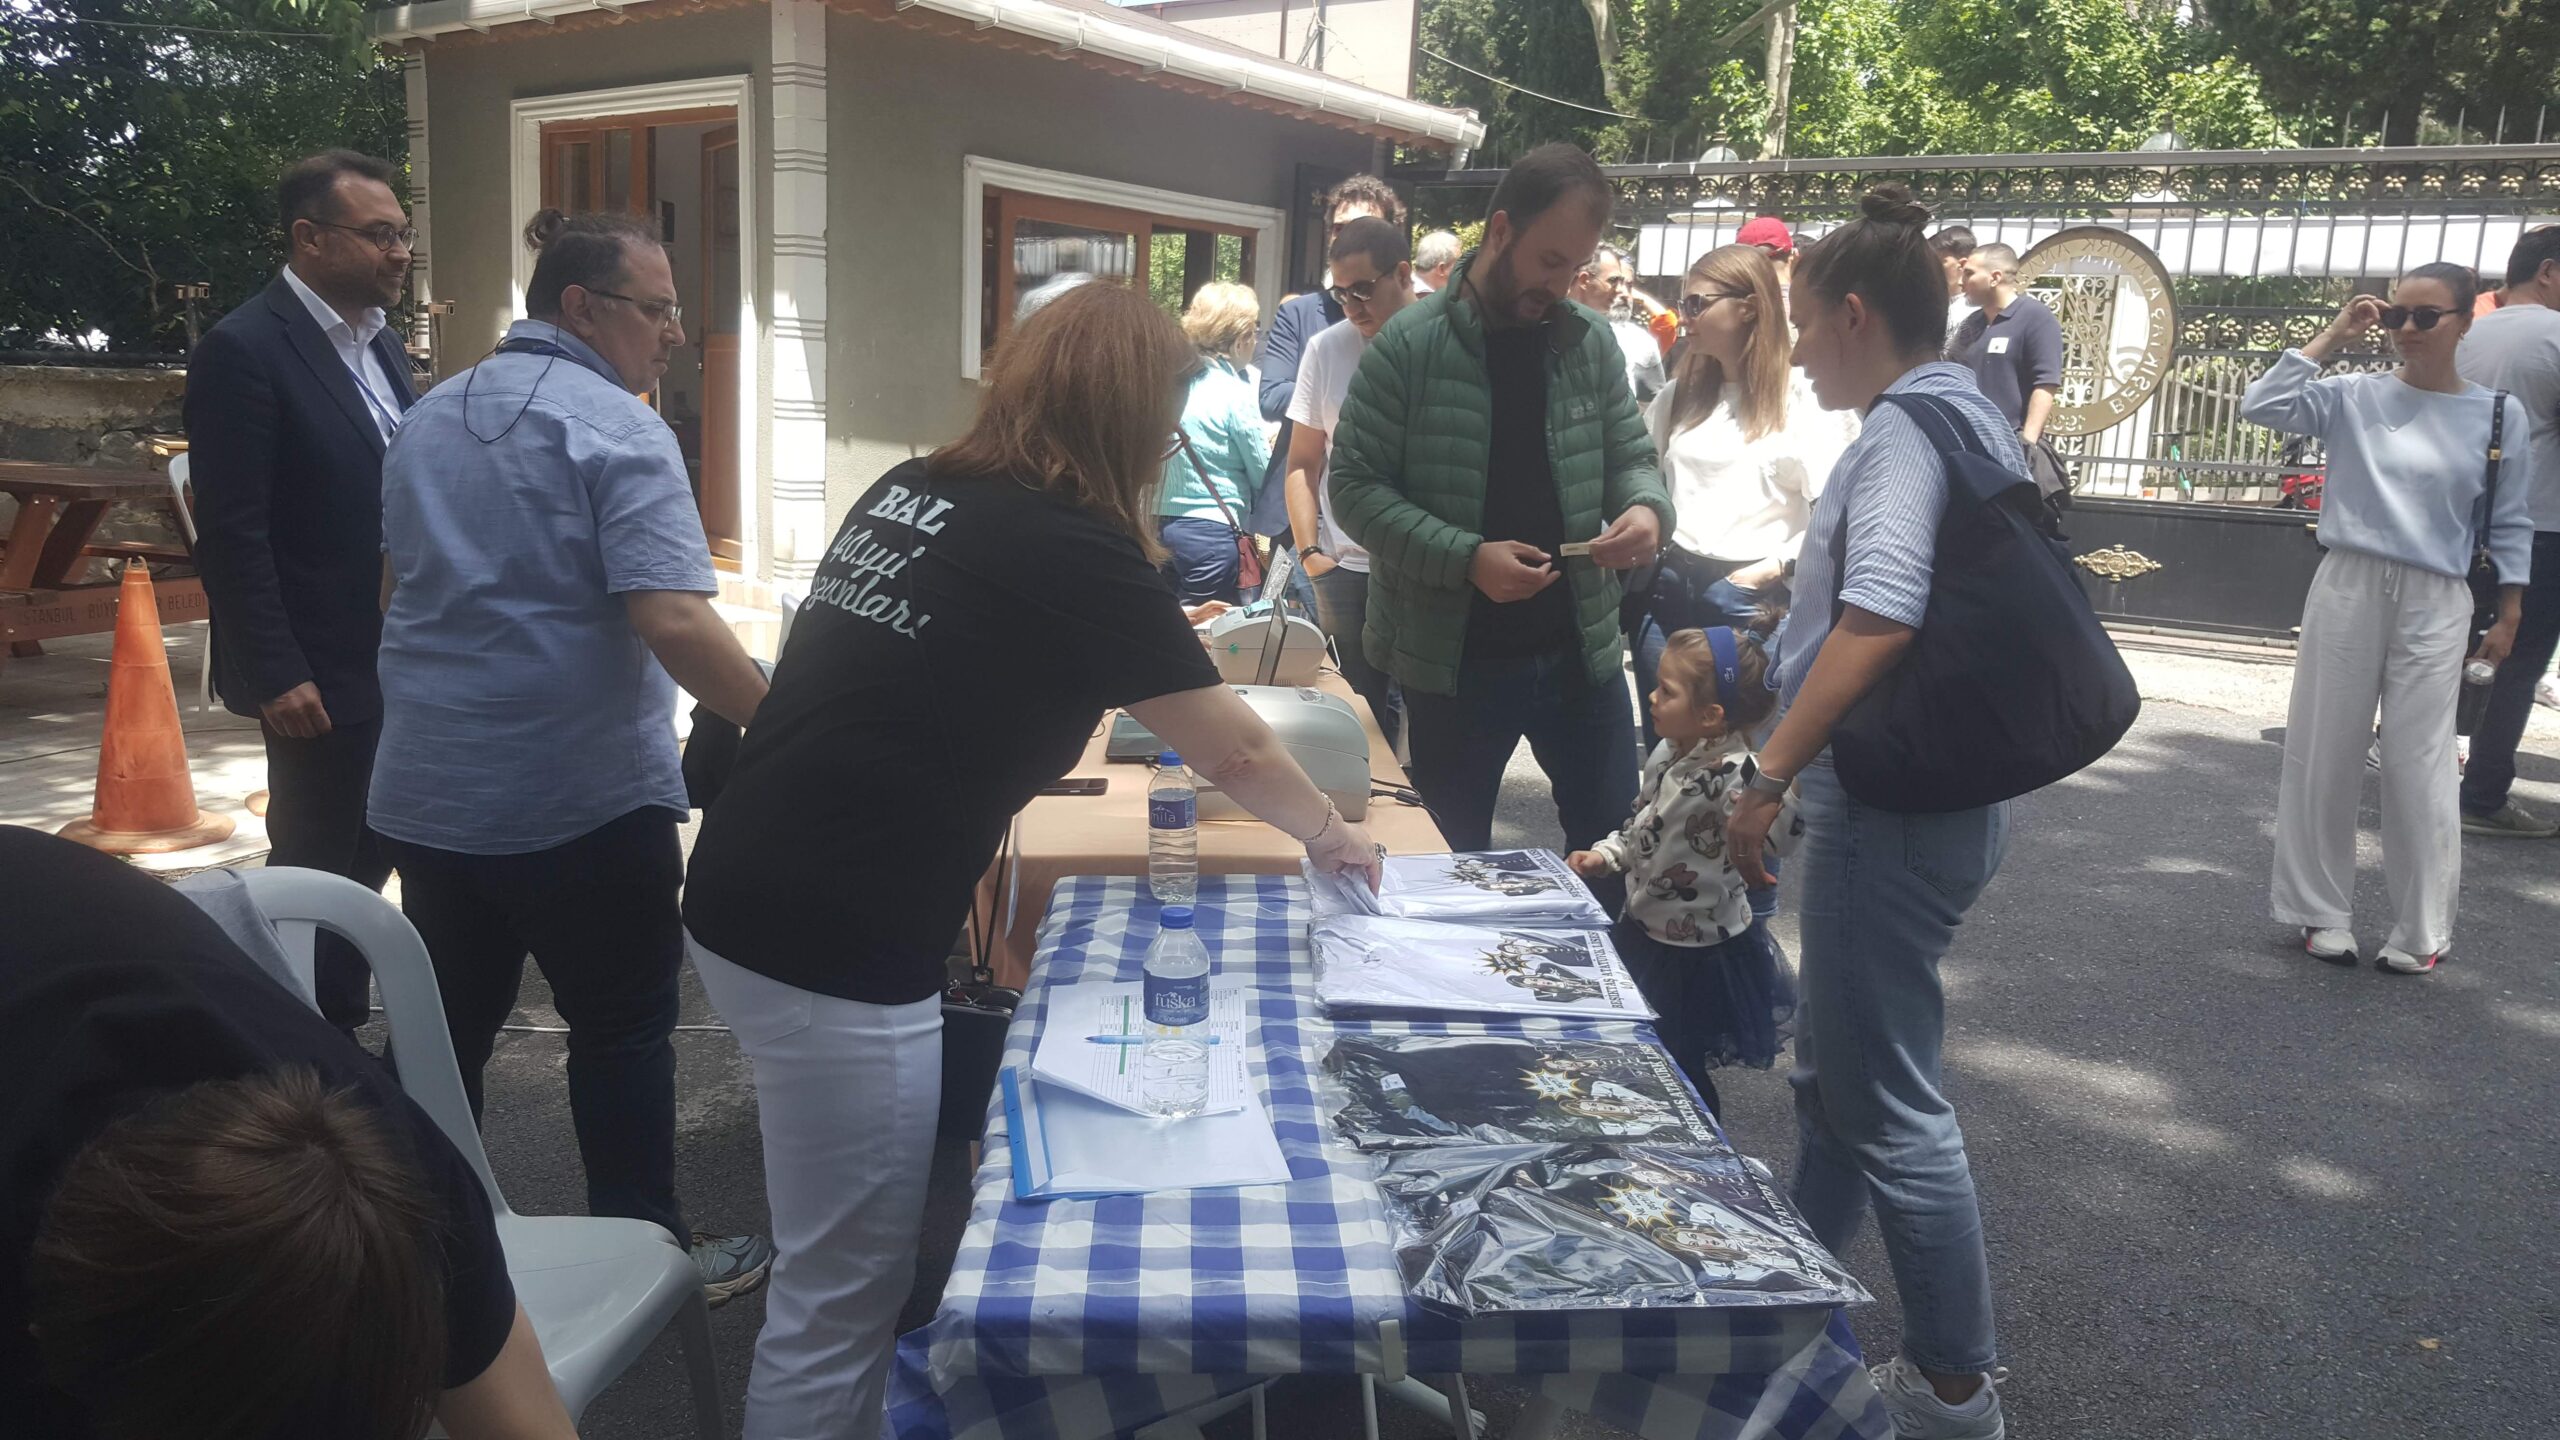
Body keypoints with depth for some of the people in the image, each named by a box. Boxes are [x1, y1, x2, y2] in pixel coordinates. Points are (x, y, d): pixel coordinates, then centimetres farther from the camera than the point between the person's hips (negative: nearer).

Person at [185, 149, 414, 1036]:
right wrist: (277, 675, -20)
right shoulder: (243, 350, -15)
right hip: (321, 671, -8)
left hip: (397, 661, 8)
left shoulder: (379, 342, 10)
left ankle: (340, 1029, 30)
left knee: (369, 859, 16)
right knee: (317, 871, 5)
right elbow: (231, 532, -18)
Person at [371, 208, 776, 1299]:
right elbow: (673, 620, -25)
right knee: (624, 1034, 7)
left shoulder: (427, 421, 11)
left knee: (445, 1032, 18)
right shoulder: (616, 429, -14)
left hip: (427, 793, 7)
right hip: (584, 798, -7)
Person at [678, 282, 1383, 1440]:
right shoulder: (1075, 552, -11)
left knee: (840, 1266, 24)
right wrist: (1330, 833, 17)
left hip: (750, 900, 9)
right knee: (842, 1296, 6)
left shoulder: (908, 492, 9)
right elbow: (1233, 753, 0)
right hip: (832, 949, -9)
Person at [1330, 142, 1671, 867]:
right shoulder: (1408, 346, -9)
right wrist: (1466, 557, -22)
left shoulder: (1592, 345, 4)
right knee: (1454, 865, 12)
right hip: (1453, 659, -3)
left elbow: (1629, 456, 13)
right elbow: (1355, 486, -10)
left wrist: (1647, 506, -12)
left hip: (1581, 648, 4)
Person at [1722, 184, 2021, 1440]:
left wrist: (1767, 778, -25)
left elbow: (1877, 623, -28)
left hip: (1893, 807, -11)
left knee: (1887, 1100, 1)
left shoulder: (1904, 428, -16)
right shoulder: (1971, 416, 14)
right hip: (1937, 791, 11)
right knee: (1833, 1073, 21)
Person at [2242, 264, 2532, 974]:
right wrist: (2332, 337, -6)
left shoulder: (2499, 414, 3)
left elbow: (2510, 526, 7)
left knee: (2418, 768, 0)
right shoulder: (2354, 396, 2)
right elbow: (2261, 405, -10)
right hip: (2347, 588, 1)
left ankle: (2422, 930, 14)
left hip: (2435, 603, -1)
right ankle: (2323, 911, 19)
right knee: (2324, 755, 6)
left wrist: (2508, 615, 5)